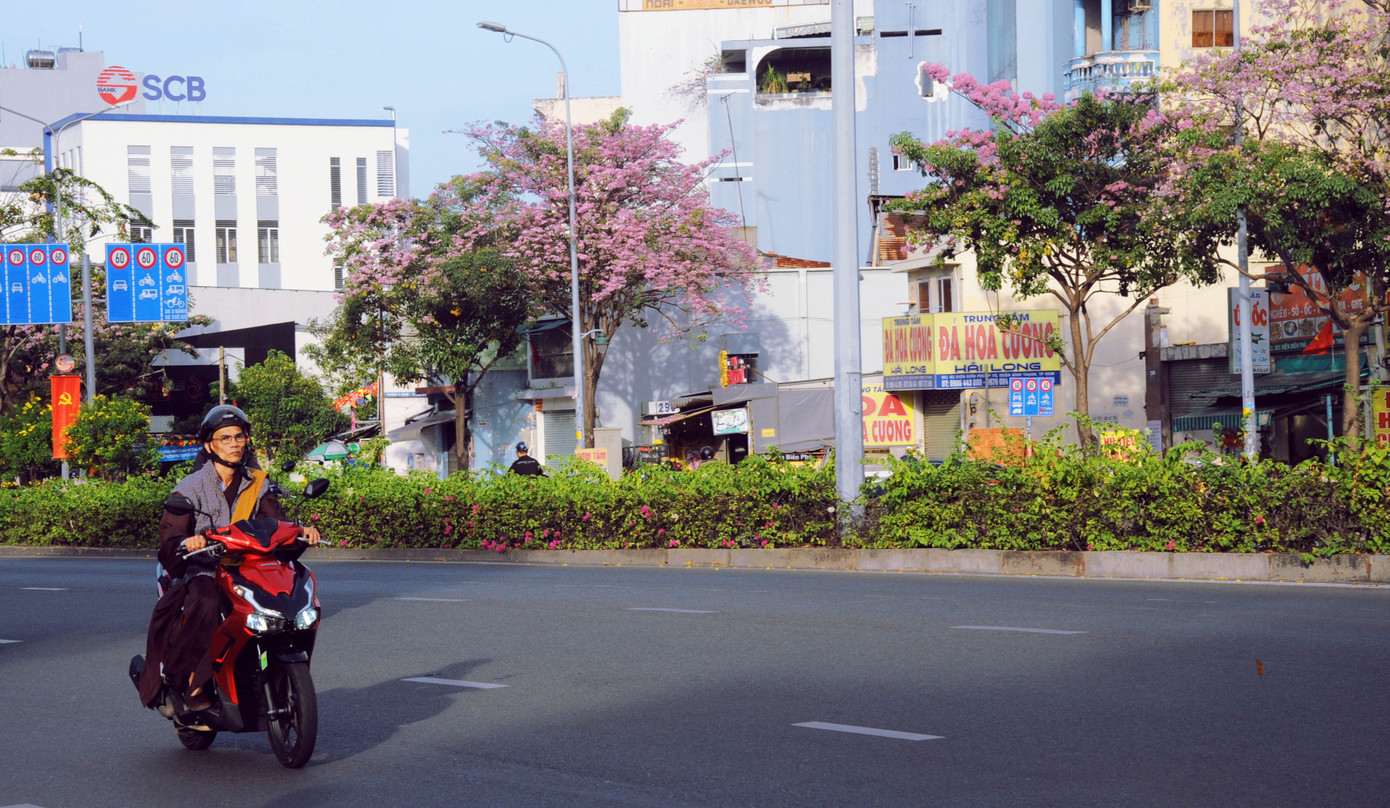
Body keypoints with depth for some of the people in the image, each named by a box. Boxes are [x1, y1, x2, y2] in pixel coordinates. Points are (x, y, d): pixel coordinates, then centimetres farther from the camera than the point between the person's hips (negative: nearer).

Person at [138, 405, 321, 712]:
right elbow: (170, 532, -9)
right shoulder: (191, 487, 1)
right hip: (202, 571, -4)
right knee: (206, 605, -37)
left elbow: (276, 520, 3)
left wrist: (299, 530, -20)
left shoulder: (256, 485, 14)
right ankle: (194, 682, -26)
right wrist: (186, 542, -33)